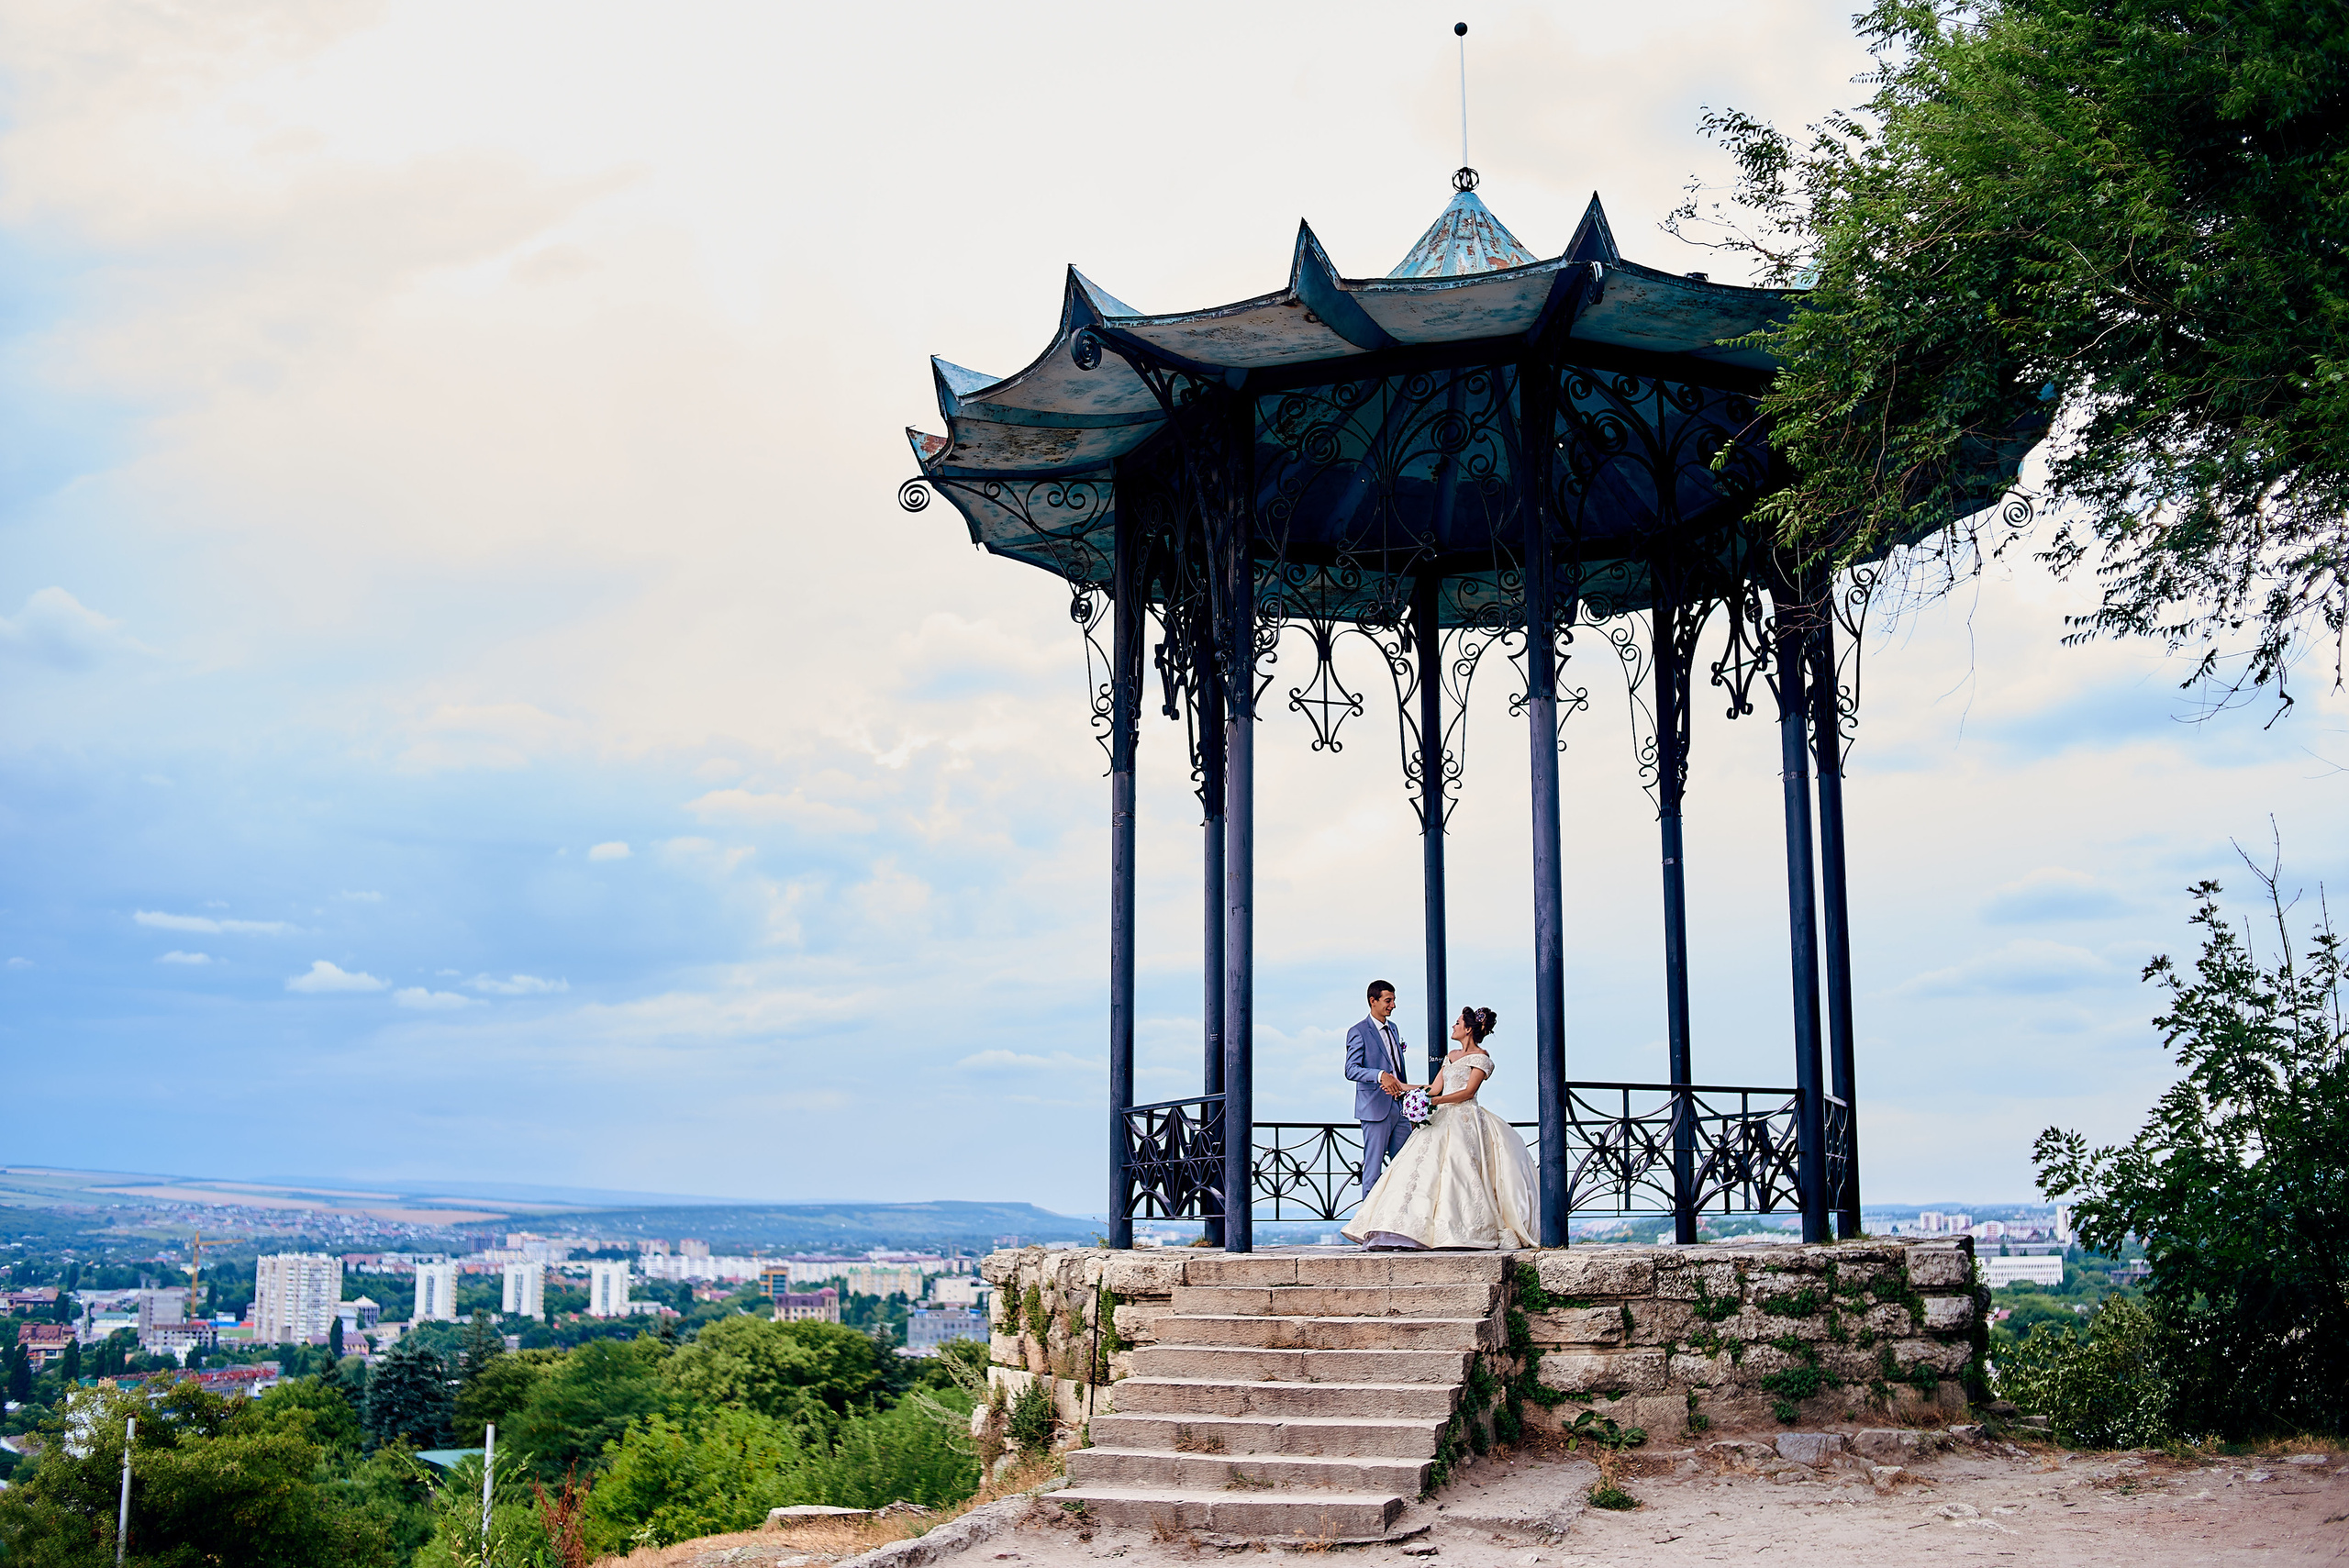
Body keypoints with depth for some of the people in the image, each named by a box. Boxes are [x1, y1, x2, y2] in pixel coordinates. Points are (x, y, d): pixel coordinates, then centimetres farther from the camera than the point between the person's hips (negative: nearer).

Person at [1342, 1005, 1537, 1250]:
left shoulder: (1481, 1057, -3)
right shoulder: (1452, 1055, 21)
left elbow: (1468, 1092, -14)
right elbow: (1436, 1088, 22)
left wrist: (1433, 1101, -22)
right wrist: (1401, 1086, 24)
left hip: (1465, 1119, -8)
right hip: (1443, 1119, 8)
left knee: (1457, 1170, -19)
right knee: (1421, 1167, -4)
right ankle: (1406, 1230, -10)